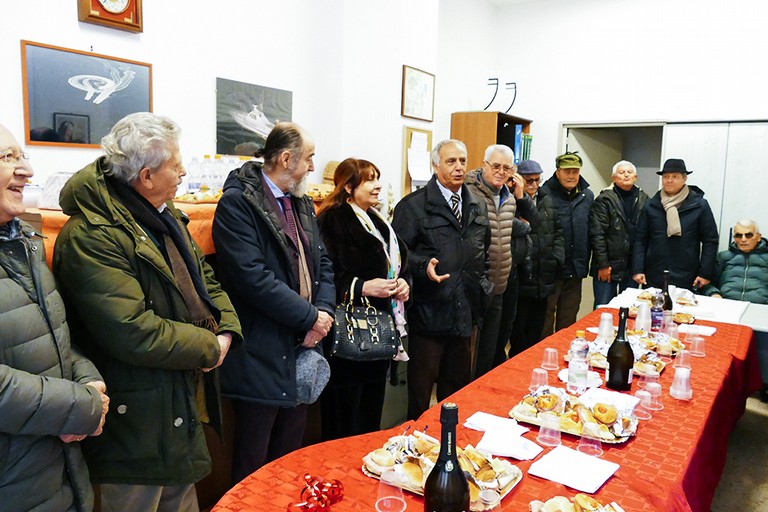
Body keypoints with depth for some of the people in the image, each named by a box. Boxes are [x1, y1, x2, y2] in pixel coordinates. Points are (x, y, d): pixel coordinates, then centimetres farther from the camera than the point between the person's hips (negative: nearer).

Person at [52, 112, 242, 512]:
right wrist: (208, 348, -18)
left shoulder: (165, 216, 7)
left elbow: (203, 278, 13)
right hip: (138, 419, -9)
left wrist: (226, 329, -6)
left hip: (186, 400, 9)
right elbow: (133, 333, -31)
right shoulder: (90, 236, -24)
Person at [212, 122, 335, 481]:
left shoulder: (302, 203, 12)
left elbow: (323, 263, 11)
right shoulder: (237, 202, -13)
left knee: (290, 461, 22)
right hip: (261, 355, -7)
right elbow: (253, 277, -22)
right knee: (253, 471, 10)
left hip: (301, 349, 8)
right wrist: (310, 318, -16)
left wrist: (324, 312, -7)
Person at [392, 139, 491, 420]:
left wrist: (482, 286, 12)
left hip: (465, 312, 6)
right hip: (429, 312, -6)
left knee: (458, 386, 19)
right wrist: (424, 267, -26)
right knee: (420, 389, 6)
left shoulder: (478, 206, 12)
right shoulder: (413, 205, -7)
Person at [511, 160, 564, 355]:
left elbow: (558, 231, 15)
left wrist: (557, 256, 4)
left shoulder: (547, 203, 13)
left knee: (537, 331, 17)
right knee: (519, 331, 5)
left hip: (544, 278, 6)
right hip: (522, 278, -6)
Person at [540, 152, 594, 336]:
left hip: (575, 271, 5)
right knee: (545, 321, 5)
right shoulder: (545, 195, -11)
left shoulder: (587, 196, 8)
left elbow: (590, 232, 11)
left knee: (568, 321, 15)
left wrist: (584, 263, 8)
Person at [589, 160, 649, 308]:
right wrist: (603, 265, -12)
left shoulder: (643, 200, 8)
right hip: (608, 266, -4)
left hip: (633, 267, 4)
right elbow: (596, 234, -9)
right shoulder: (604, 200, -4)